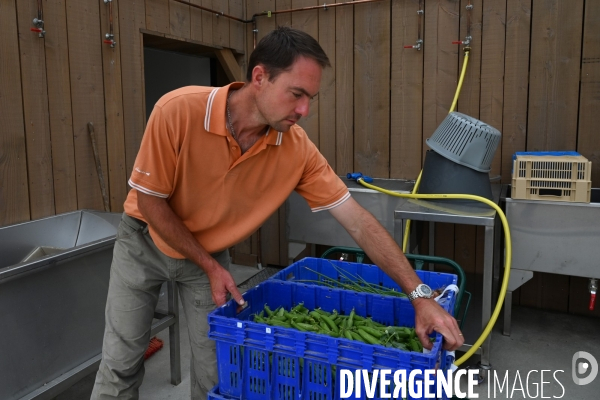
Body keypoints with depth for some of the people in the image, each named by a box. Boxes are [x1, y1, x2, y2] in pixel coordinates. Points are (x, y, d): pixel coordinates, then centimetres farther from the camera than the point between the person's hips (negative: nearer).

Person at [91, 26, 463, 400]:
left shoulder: (297, 149, -24)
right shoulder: (178, 110, -31)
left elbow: (358, 221, -21)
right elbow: (149, 200, -20)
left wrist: (419, 294, -24)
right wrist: (209, 267, -18)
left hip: (212, 252, 2)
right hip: (145, 240, -1)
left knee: (217, 367, 3)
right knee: (122, 361, 7)